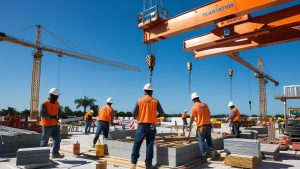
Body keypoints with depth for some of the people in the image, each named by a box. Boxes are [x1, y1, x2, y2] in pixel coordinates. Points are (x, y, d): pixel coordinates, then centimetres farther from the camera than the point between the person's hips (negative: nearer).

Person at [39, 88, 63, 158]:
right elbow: (41, 114, -18)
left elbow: (59, 112, 20)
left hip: (55, 125, 6)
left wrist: (58, 117, -1)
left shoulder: (57, 103, 9)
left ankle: (55, 153, 14)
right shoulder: (45, 104, -12)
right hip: (47, 125, -6)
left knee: (57, 139, 4)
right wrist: (50, 117, -25)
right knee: (45, 140, 5)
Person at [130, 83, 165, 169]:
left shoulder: (140, 101, -2)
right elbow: (162, 114, 1)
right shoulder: (155, 101, -1)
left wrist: (135, 118, 20)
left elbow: (134, 113, -2)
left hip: (141, 125, -1)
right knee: (149, 145, 7)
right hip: (151, 126, 1)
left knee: (137, 144, 7)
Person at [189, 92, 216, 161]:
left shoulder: (194, 107, -8)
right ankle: (212, 153, 14)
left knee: (201, 141, 4)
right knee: (209, 140, 15)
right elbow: (209, 115, 13)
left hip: (201, 127, -5)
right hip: (208, 125, 5)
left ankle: (204, 155, 5)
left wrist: (190, 125, 11)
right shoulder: (205, 105, 7)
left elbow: (192, 118, -4)